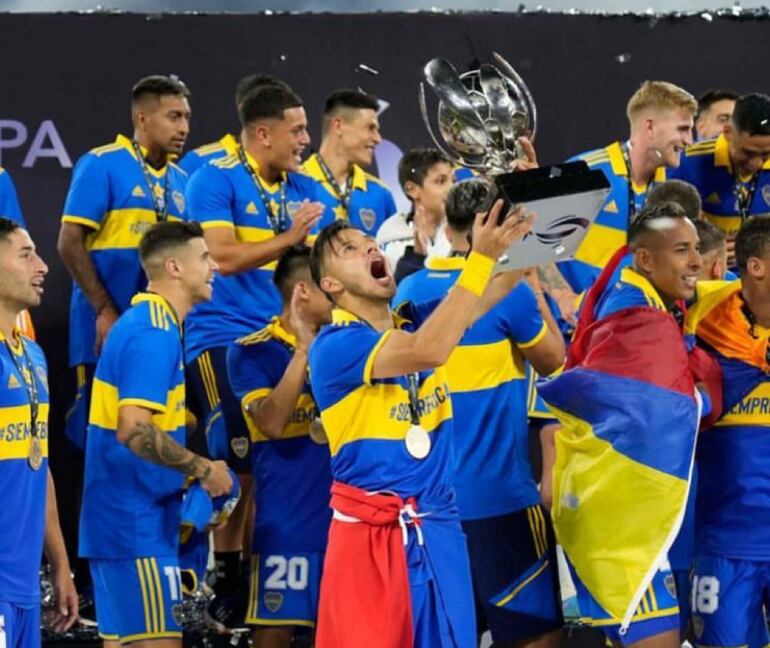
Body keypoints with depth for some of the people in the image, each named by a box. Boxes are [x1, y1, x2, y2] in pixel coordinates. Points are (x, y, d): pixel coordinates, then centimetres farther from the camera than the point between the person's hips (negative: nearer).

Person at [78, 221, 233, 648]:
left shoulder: (145, 323, 16)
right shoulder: (155, 333, -16)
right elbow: (134, 429, -26)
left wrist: (191, 472, 19)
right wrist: (203, 469, -16)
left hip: (115, 516, 10)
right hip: (137, 520, -10)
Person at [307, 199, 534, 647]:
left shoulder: (416, 321, 9)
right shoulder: (334, 345, -13)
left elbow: (483, 295, -4)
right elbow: (428, 351, -26)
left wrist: (526, 237, -22)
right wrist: (482, 257, -27)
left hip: (438, 528, 6)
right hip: (371, 533, -6)